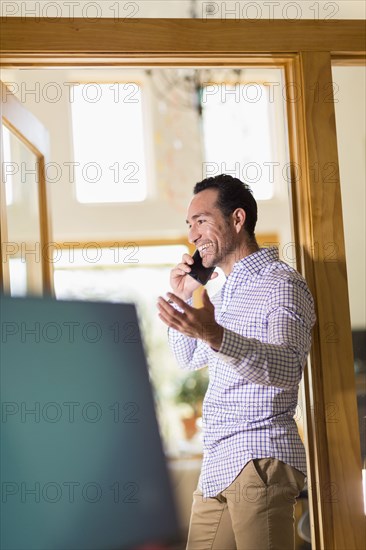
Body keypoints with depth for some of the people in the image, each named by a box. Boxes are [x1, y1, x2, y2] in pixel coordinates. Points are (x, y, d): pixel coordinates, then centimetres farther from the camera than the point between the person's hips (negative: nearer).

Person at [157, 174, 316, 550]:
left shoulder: (282, 284, -9)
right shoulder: (227, 292, 20)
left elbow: (287, 367, -26)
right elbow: (189, 359, 32)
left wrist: (213, 334, -42)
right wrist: (182, 297, 15)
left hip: (260, 460, -9)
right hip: (217, 466, 9)